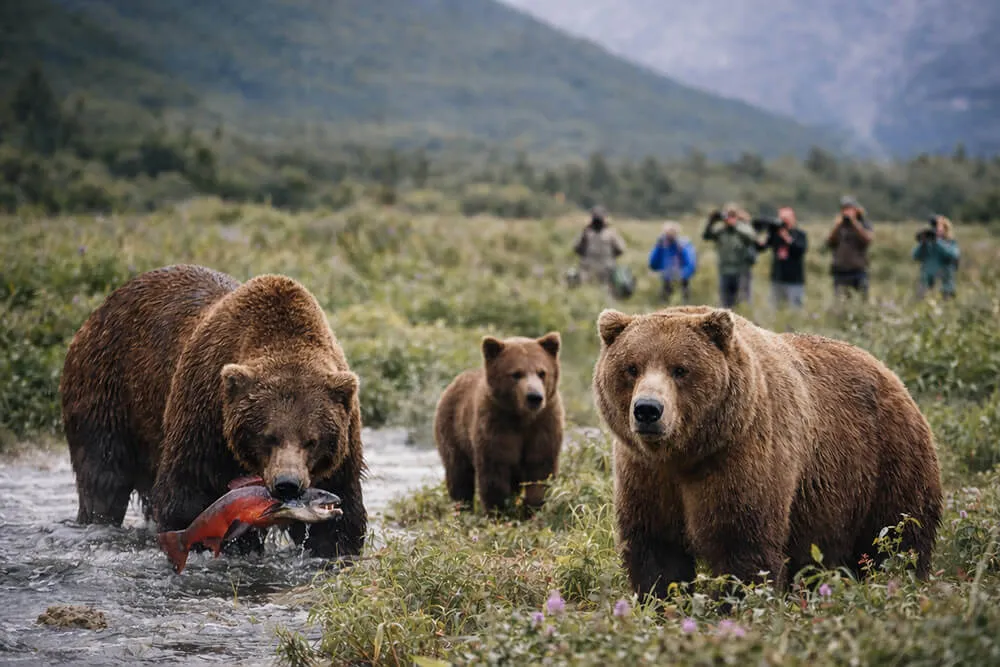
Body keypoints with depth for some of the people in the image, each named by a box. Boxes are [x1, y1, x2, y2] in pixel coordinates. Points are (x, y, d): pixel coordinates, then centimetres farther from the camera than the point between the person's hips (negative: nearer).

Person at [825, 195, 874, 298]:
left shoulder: (865, 223, 6)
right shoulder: (838, 224, 14)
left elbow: (867, 239, -13)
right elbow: (829, 243, 5)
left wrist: (854, 222, -12)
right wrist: (836, 227, -5)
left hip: (859, 270, -2)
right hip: (840, 271, 2)